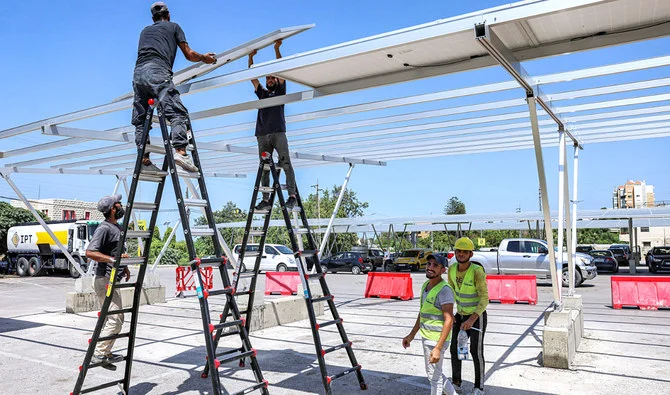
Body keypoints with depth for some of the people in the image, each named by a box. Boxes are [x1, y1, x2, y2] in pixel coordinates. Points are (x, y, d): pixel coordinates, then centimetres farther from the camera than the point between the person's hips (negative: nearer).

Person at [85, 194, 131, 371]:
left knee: (109, 319, 15)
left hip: (113, 280, 10)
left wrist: (124, 266, 17)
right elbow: (90, 252, -24)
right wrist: (113, 259, -29)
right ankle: (99, 353, -8)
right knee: (115, 318, -13)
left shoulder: (117, 227, 15)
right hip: (105, 279, -10)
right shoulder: (104, 228, -15)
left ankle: (103, 353, 24)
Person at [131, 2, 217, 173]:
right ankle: (180, 151, -34)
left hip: (138, 73, 6)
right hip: (157, 72, -6)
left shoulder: (145, 30, 34)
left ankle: (144, 160, 0)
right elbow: (189, 55, 17)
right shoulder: (173, 26, 21)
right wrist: (205, 58, 35)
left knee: (141, 120, 7)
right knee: (178, 113, -14)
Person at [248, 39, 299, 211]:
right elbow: (252, 77, 22)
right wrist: (250, 57, 15)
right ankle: (265, 199, -2)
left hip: (278, 132, -4)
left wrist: (277, 50, 6)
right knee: (264, 167, -1)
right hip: (262, 134, 4)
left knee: (286, 163, -15)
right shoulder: (262, 93, 28)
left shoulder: (280, 91, 18)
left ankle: (292, 195, -21)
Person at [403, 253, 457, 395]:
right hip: (426, 337, 9)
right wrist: (411, 335, 18)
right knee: (433, 373, 23)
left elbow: (448, 320, -24)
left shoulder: (444, 290, -21)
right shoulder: (425, 285, 7)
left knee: (434, 377, 5)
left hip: (436, 340, -9)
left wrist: (438, 348, -28)